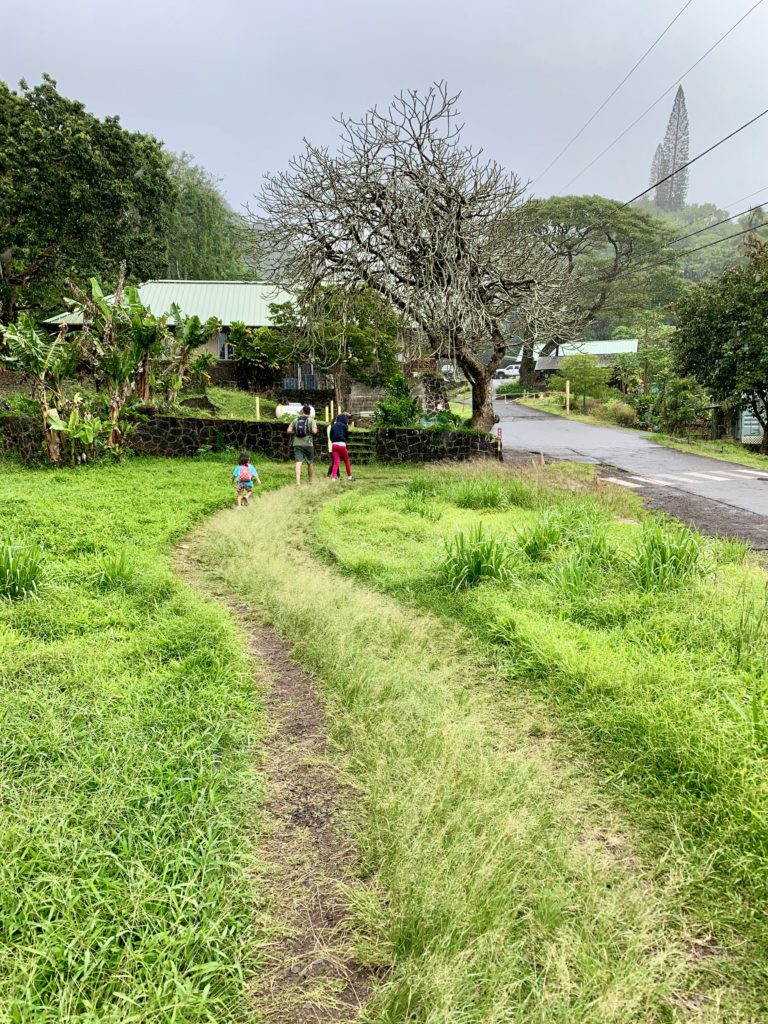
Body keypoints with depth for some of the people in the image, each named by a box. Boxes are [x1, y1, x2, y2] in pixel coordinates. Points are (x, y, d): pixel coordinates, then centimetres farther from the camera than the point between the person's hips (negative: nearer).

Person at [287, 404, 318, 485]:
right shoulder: (311, 420, -1)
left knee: (298, 462, -5)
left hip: (297, 444, 2)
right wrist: (316, 428, 9)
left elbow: (289, 430, 1)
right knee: (310, 463, 14)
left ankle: (298, 482, -18)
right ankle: (311, 481, 26)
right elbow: (314, 431, -12)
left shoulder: (295, 419, 8)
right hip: (308, 444, -2)